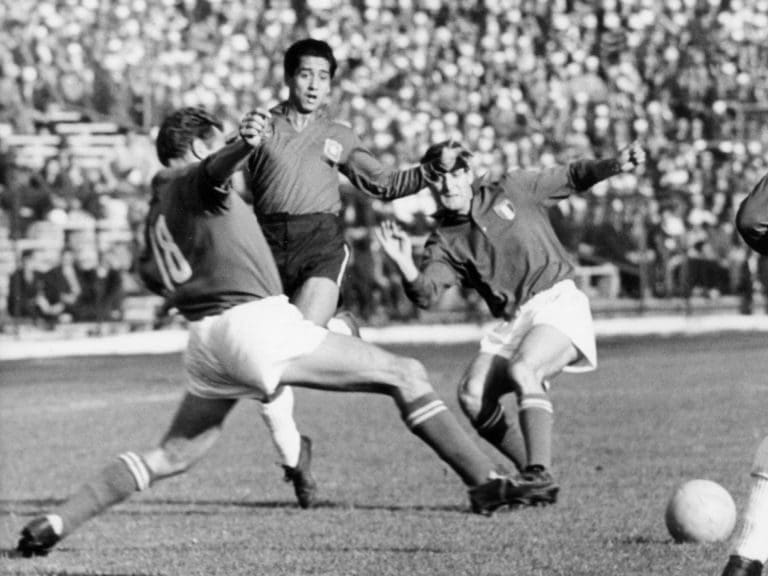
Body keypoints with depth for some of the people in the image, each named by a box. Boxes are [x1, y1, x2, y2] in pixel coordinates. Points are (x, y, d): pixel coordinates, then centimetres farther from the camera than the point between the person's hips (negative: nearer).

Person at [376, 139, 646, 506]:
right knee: (473, 394, -15)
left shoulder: (512, 191, 6)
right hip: (511, 324, 4)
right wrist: (406, 267, -28)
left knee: (522, 371, -30)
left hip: (558, 301, -4)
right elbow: (426, 294, -7)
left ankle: (540, 477, -34)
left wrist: (615, 165, -5)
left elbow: (572, 177, 12)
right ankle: (534, 475, -3)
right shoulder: (445, 242, 8)